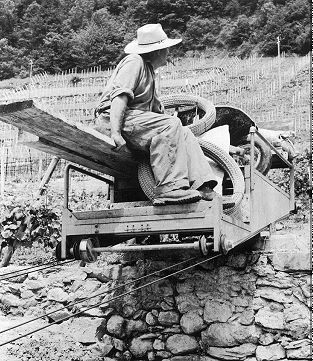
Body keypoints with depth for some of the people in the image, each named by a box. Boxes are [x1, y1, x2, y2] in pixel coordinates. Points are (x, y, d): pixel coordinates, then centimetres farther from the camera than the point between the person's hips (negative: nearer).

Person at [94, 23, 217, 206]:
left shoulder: (149, 70, 29)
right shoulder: (134, 62, -4)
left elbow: (155, 106, 26)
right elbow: (119, 96, -19)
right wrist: (116, 132, -30)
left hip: (138, 120, 10)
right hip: (116, 118, -10)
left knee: (184, 133, -4)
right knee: (170, 125, -28)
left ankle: (202, 186, -13)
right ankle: (168, 189, -33)